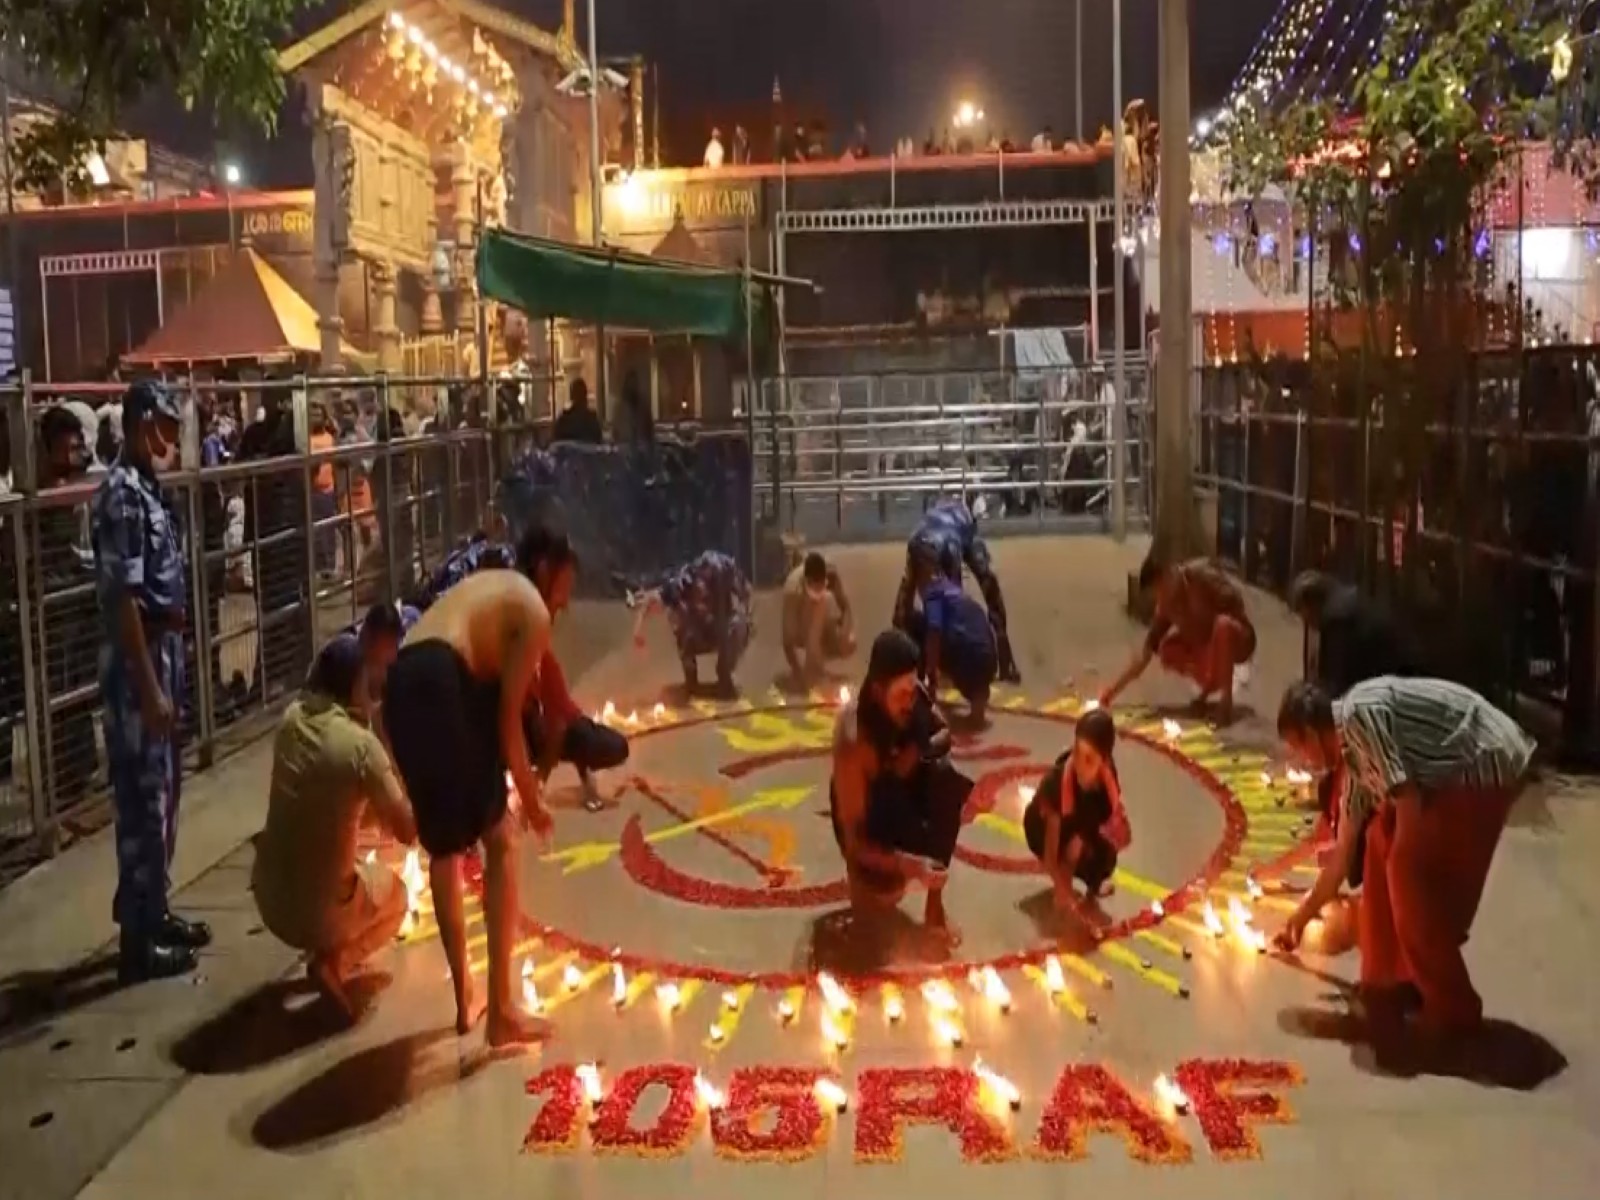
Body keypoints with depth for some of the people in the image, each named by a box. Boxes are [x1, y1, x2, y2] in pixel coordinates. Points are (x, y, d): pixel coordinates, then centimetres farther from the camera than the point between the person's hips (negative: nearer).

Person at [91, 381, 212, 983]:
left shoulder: (143, 487, 11)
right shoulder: (122, 494, -19)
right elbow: (122, 600, -22)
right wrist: (149, 688, -22)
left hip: (161, 652, 10)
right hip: (138, 660, -10)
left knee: (160, 791, 17)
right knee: (142, 797, -2)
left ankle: (153, 914, 29)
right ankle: (138, 940, 8)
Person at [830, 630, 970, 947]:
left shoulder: (910, 696, -21)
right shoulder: (854, 739, -36)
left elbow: (944, 733, 0)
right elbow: (854, 840, -34)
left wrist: (920, 753, -23)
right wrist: (910, 865, -48)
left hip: (906, 792, 6)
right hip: (867, 821, -6)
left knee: (947, 780, -26)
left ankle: (934, 904, -16)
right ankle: (866, 877, 8)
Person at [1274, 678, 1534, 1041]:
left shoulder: (1359, 714, -16)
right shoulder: (1353, 752, 13)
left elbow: (1407, 797, -21)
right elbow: (1345, 849, 22)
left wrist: (1404, 859, -7)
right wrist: (1304, 915, 31)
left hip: (1487, 768, -9)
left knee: (1414, 873, -8)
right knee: (1382, 845, 10)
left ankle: (1453, 1009, 7)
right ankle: (1395, 979, 23)